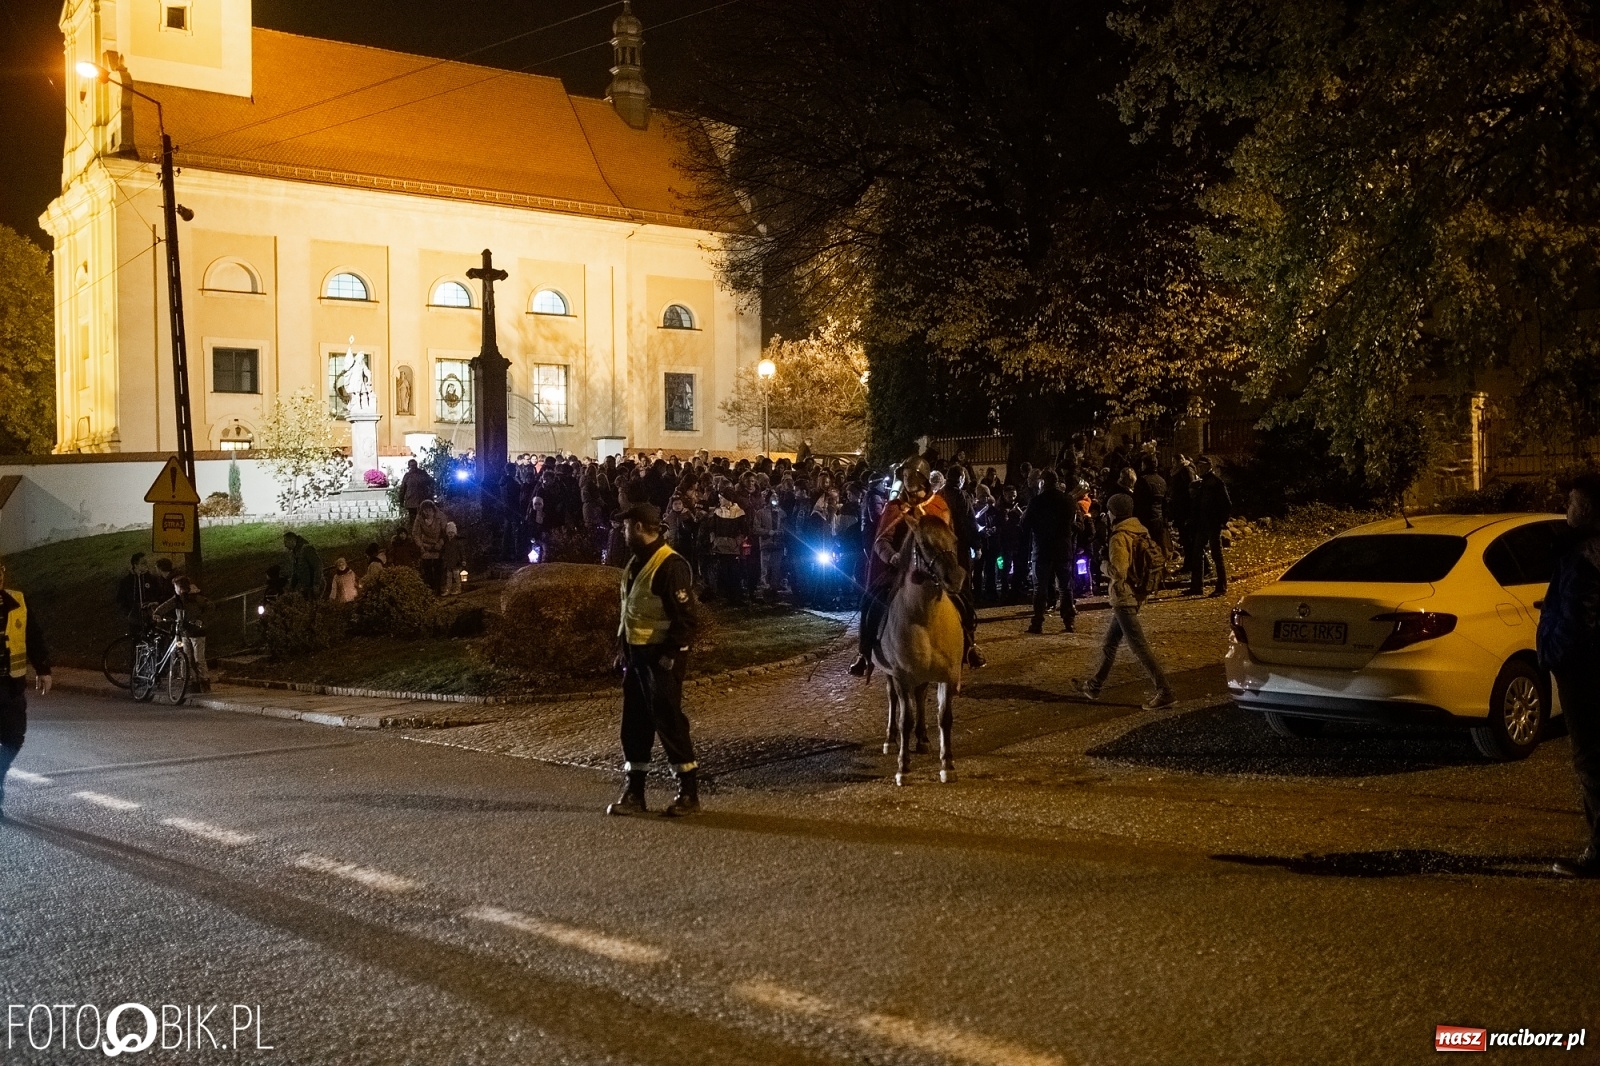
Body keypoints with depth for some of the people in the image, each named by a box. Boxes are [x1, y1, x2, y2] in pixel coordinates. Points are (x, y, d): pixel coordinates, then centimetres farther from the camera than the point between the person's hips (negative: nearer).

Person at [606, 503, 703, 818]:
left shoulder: (670, 566, -18)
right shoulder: (636, 562, 13)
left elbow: (685, 617, -20)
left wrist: (670, 655, -21)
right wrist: (623, 647, 16)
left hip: (661, 658, -9)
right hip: (636, 655, 9)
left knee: (668, 721, -5)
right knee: (634, 724, 11)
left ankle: (689, 794, 5)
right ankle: (633, 793, 20)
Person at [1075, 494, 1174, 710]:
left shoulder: (1120, 537, -19)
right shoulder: (1140, 531, 7)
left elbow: (1118, 570, -27)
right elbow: (1158, 560, 12)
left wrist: (1105, 568, -6)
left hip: (1124, 597, -9)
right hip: (1137, 594, 9)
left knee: (1139, 647, -7)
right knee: (1109, 643, 19)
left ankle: (1164, 692, -8)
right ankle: (1094, 686, 30)